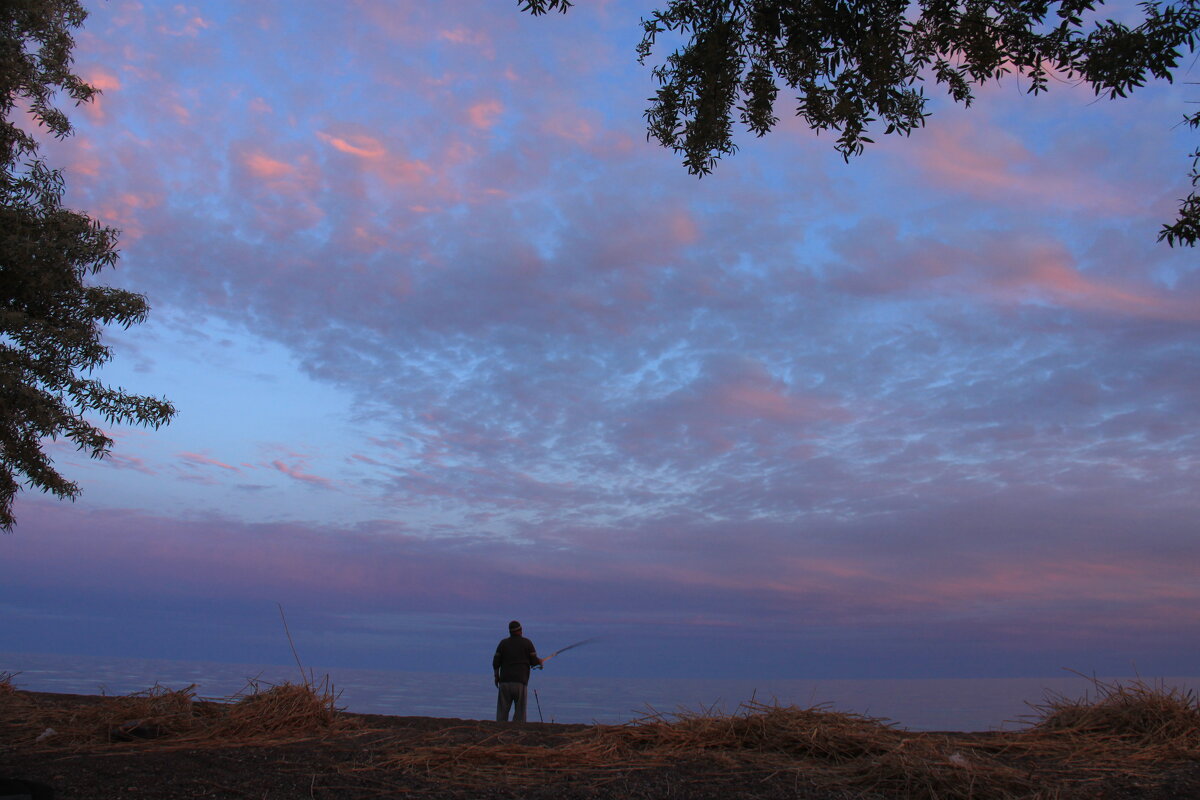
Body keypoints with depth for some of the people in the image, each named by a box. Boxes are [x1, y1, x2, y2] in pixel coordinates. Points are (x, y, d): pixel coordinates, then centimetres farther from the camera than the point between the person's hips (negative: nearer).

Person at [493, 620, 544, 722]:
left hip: (505, 681, 2)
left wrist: (496, 676, 18)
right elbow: (534, 661, -2)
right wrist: (541, 661, 19)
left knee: (502, 710, 5)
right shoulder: (527, 643, 1)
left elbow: (496, 662, 5)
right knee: (520, 711, 3)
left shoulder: (503, 643, 6)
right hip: (520, 682, -2)